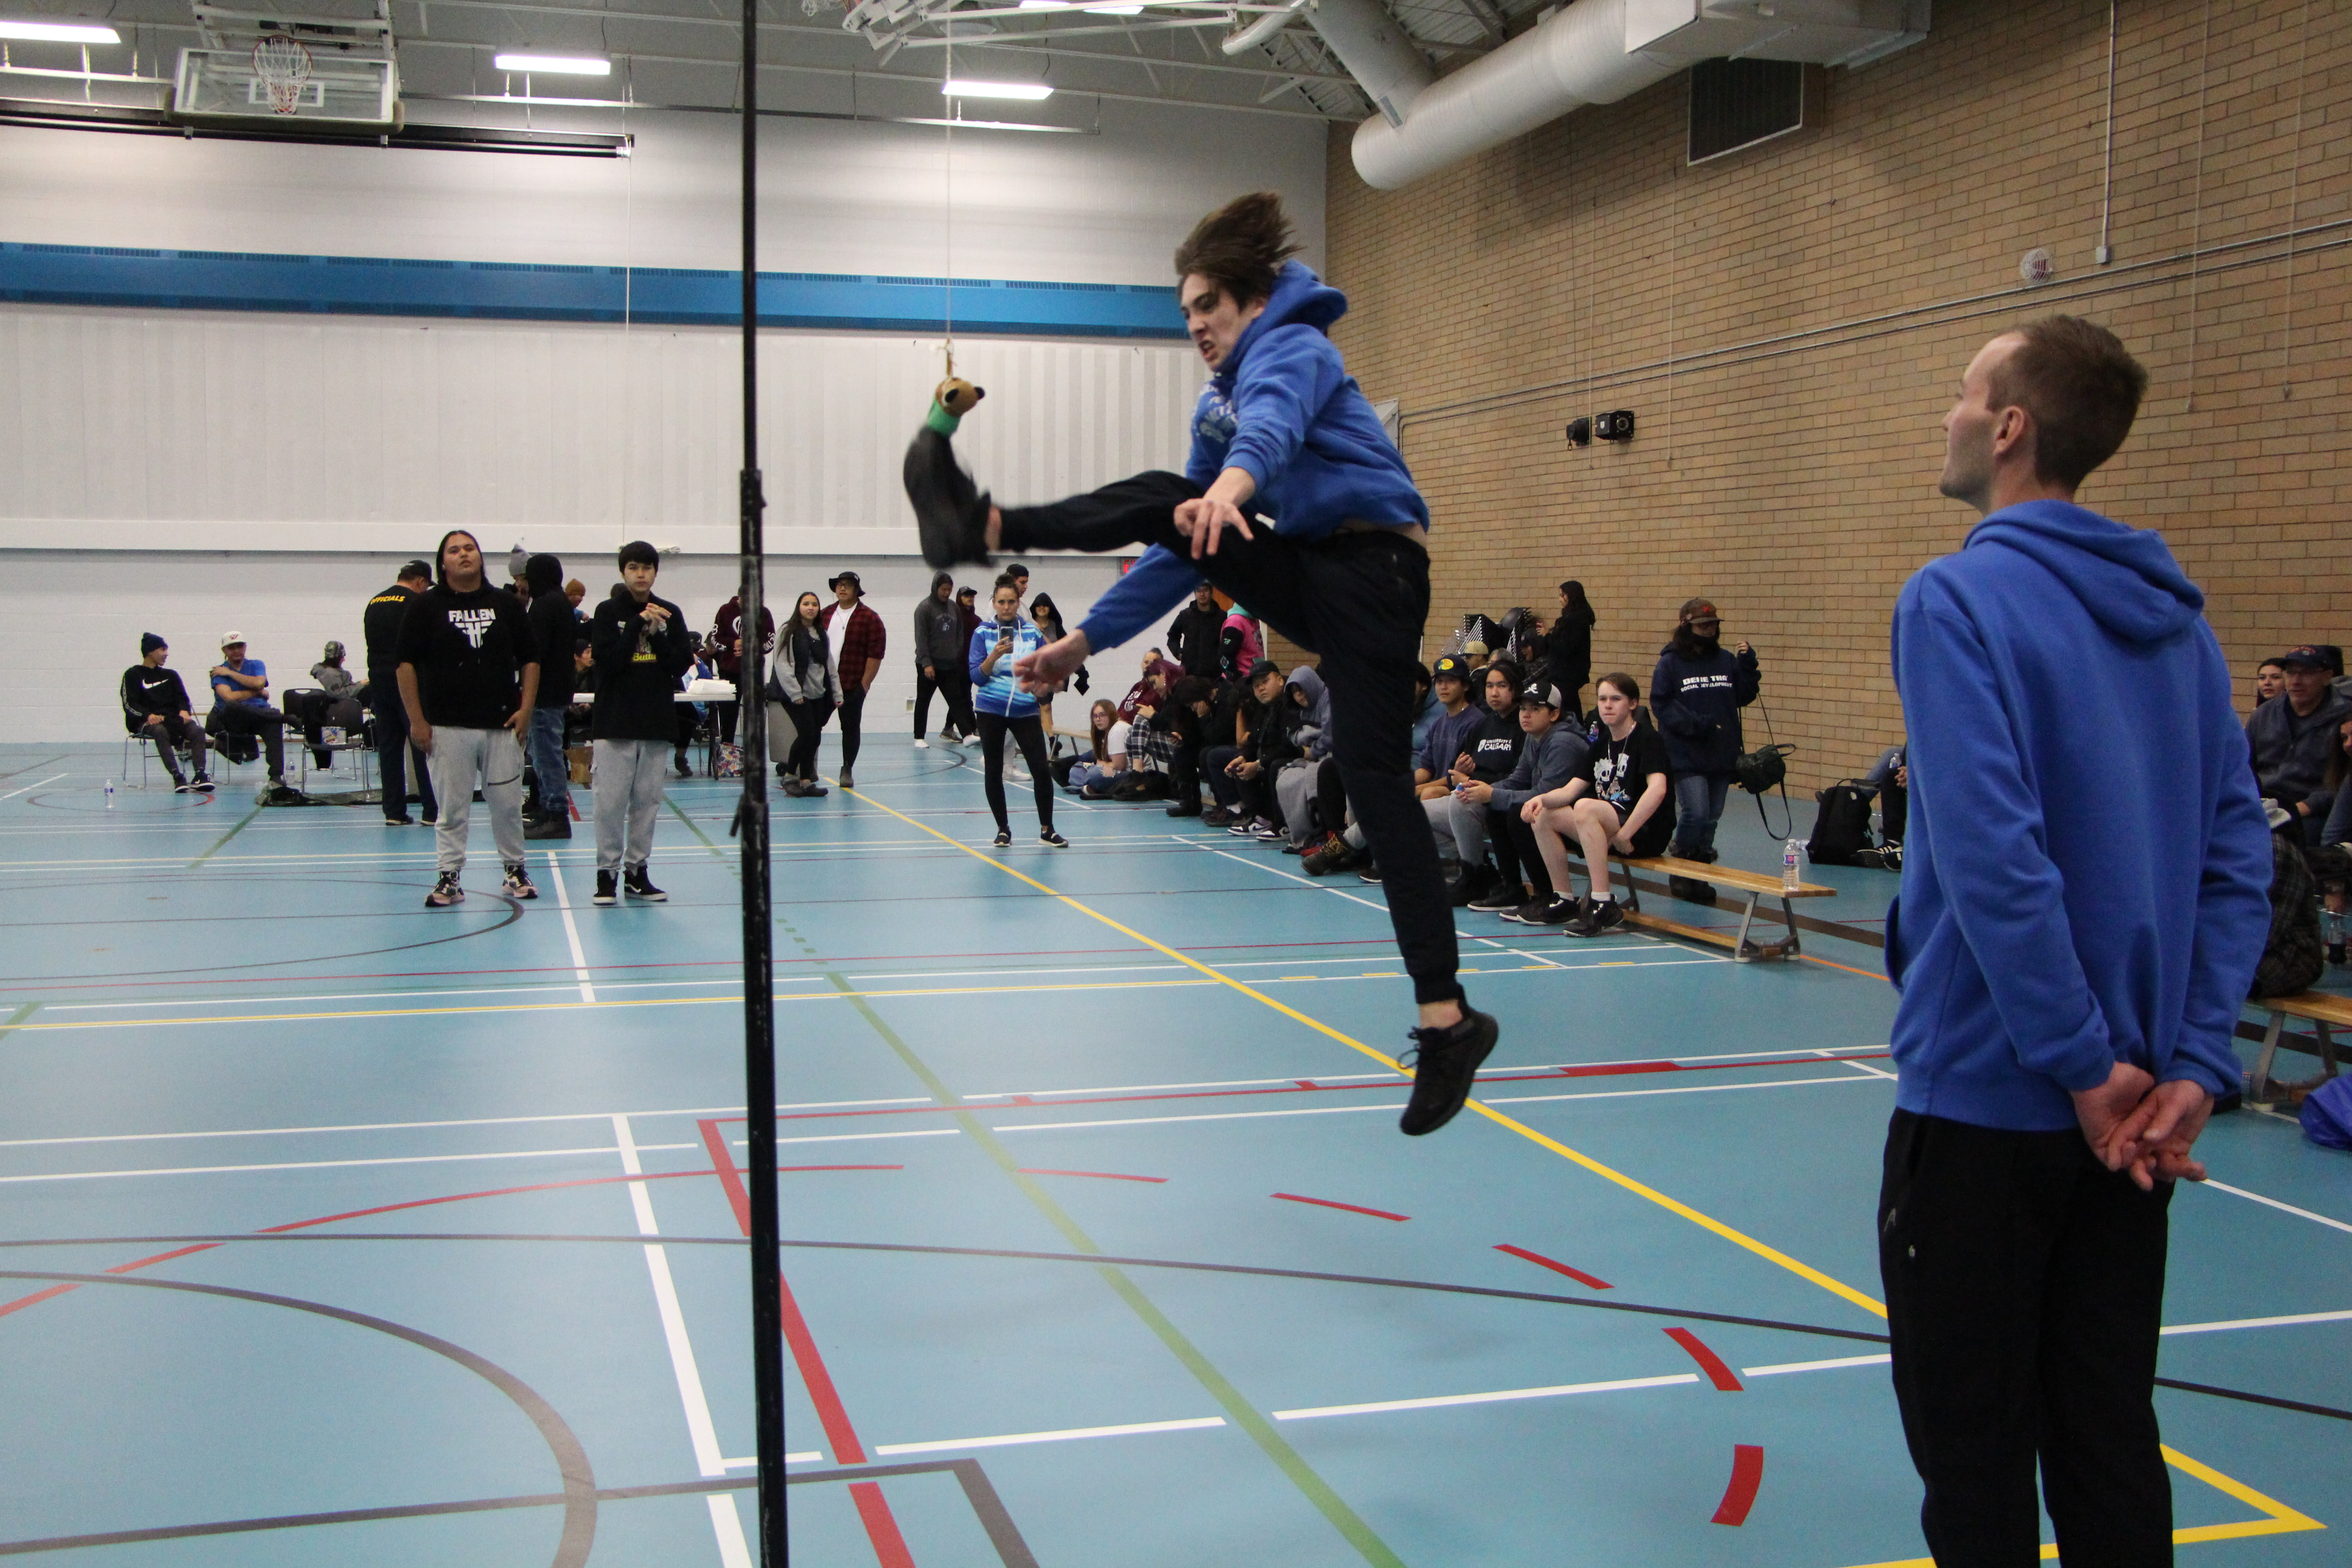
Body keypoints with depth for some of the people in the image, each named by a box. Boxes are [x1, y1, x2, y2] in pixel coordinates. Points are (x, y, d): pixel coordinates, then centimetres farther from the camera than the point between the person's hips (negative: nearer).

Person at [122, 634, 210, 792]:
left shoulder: (171, 675, 27)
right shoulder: (133, 675, 12)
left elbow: (182, 698, 15)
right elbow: (129, 704, -1)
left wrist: (184, 711, -9)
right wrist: (149, 716, -19)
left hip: (173, 719, 4)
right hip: (146, 722, -4)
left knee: (197, 730, -27)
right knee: (160, 732, -39)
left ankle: (199, 775, -41)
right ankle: (177, 777, -49)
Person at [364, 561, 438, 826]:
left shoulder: (374, 603, 15)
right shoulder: (417, 603, -8)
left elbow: (371, 642, 17)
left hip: (378, 682, 7)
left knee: (388, 747, 8)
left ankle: (394, 812, 8)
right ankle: (433, 811, -3)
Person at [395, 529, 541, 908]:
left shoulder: (505, 604, 9)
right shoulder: (426, 606, 2)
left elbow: (530, 659, 12)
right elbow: (406, 664, 1)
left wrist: (525, 709, 2)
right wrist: (417, 720, -5)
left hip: (502, 724, 2)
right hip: (447, 727, -2)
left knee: (508, 804, 6)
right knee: (452, 808, 1)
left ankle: (515, 869, 22)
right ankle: (449, 877, 9)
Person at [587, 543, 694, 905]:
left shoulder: (670, 614, 8)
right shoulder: (608, 612, 0)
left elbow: (682, 664, 2)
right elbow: (608, 660, -12)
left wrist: (656, 634, -11)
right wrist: (638, 624, -14)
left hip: (656, 722, 3)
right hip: (615, 722, -3)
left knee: (648, 800, 6)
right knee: (611, 801, -4)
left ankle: (637, 871, 14)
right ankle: (607, 872, 4)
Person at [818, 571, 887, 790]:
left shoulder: (869, 619, -5)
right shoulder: (825, 615, 11)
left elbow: (876, 653, -9)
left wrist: (865, 683, -12)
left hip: (853, 687, -4)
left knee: (850, 728, 2)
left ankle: (847, 770, 13)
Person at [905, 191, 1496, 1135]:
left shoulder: (1292, 350, -4)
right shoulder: (1217, 404, 22)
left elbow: (1274, 420, -31)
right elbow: (1190, 546, 23)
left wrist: (1233, 481, -54)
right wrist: (1088, 640, 18)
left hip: (1373, 570, -8)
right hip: (1305, 573, 8)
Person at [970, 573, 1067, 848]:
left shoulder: (1032, 631, 2)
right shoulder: (983, 633, -1)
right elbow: (977, 676, -6)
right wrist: (996, 654, -20)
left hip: (1026, 710, 0)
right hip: (991, 710, 0)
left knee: (1041, 769, -7)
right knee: (993, 771, 4)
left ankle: (1047, 829, 7)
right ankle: (1003, 830, 19)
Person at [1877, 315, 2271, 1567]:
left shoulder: (1961, 598, -14)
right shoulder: (2175, 616, 7)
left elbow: (1993, 855, -23)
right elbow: (2237, 853, 4)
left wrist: (2083, 1062, -16)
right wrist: (2194, 1063, 0)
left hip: (1986, 1095, -7)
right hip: (2134, 1104, 7)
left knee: (1973, 1447, 7)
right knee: (2108, 1435, 17)